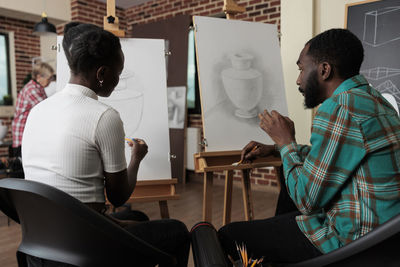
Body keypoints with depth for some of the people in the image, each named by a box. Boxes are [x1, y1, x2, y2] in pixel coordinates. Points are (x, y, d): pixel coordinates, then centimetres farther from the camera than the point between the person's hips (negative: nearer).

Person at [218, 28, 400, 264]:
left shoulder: (339, 108, -23)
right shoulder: (372, 98, 9)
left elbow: (307, 200, -21)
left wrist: (286, 142, -7)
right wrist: (274, 148, 19)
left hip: (350, 241, -10)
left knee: (228, 237, -2)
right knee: (290, 186, 30)